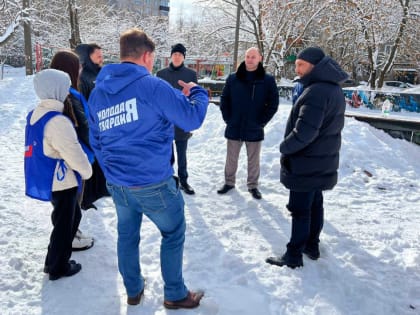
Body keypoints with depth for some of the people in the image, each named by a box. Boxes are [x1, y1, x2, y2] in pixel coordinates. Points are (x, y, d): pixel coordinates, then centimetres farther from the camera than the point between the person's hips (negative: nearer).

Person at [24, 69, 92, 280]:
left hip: (44, 178, 10)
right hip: (61, 182, -10)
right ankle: (57, 267, 22)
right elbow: (73, 153, -23)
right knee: (63, 224, 7)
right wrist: (87, 171, -6)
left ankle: (57, 258, 41)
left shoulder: (34, 114, 7)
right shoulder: (57, 121, -24)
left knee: (72, 215, 25)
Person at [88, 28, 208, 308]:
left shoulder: (97, 93, 7)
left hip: (116, 183, 6)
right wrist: (197, 92, 8)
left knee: (127, 234, 20)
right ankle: (175, 295, 25)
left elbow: (96, 142, 13)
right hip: (154, 183, -6)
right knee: (174, 233, 12)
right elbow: (192, 119, -11)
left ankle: (134, 291, 36)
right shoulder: (152, 86, -14)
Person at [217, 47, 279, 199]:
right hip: (234, 128, 1)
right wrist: (228, 119, 0)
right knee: (231, 158, 13)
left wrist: (261, 122, -5)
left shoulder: (268, 80, -4)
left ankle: (253, 185, 26)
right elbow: (224, 100, 7)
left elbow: (273, 104, -1)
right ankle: (229, 182, 30)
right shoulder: (233, 79, 0)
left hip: (254, 129, -1)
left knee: (253, 160, 11)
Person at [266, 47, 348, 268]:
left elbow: (304, 131, -28)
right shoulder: (334, 89, 10)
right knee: (315, 204, 19)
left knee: (300, 209, 0)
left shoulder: (316, 91, -23)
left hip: (306, 163, -10)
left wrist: (285, 146, -11)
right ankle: (312, 246, 32)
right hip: (322, 161, 10)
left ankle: (294, 255, 10)